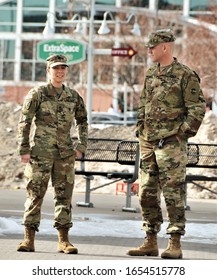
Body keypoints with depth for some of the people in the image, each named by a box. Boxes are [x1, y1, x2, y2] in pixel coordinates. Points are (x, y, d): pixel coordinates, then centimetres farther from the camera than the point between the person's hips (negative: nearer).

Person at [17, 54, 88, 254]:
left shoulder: (74, 97, 10)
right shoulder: (37, 94, 0)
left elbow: (82, 122, 22)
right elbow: (24, 123, -3)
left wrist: (81, 145, 10)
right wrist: (24, 149, -9)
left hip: (65, 153, 4)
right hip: (40, 152, -4)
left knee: (64, 195, 3)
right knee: (35, 193, -3)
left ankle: (64, 240, 7)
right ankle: (29, 239, 0)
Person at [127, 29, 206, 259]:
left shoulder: (185, 75, -7)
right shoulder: (150, 74, 14)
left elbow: (198, 108, -8)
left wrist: (182, 134, -10)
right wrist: (140, 130, 13)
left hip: (171, 143, -7)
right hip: (148, 143, 7)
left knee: (173, 192, -9)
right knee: (147, 192, 8)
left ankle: (175, 244, -7)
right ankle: (150, 242, 15)